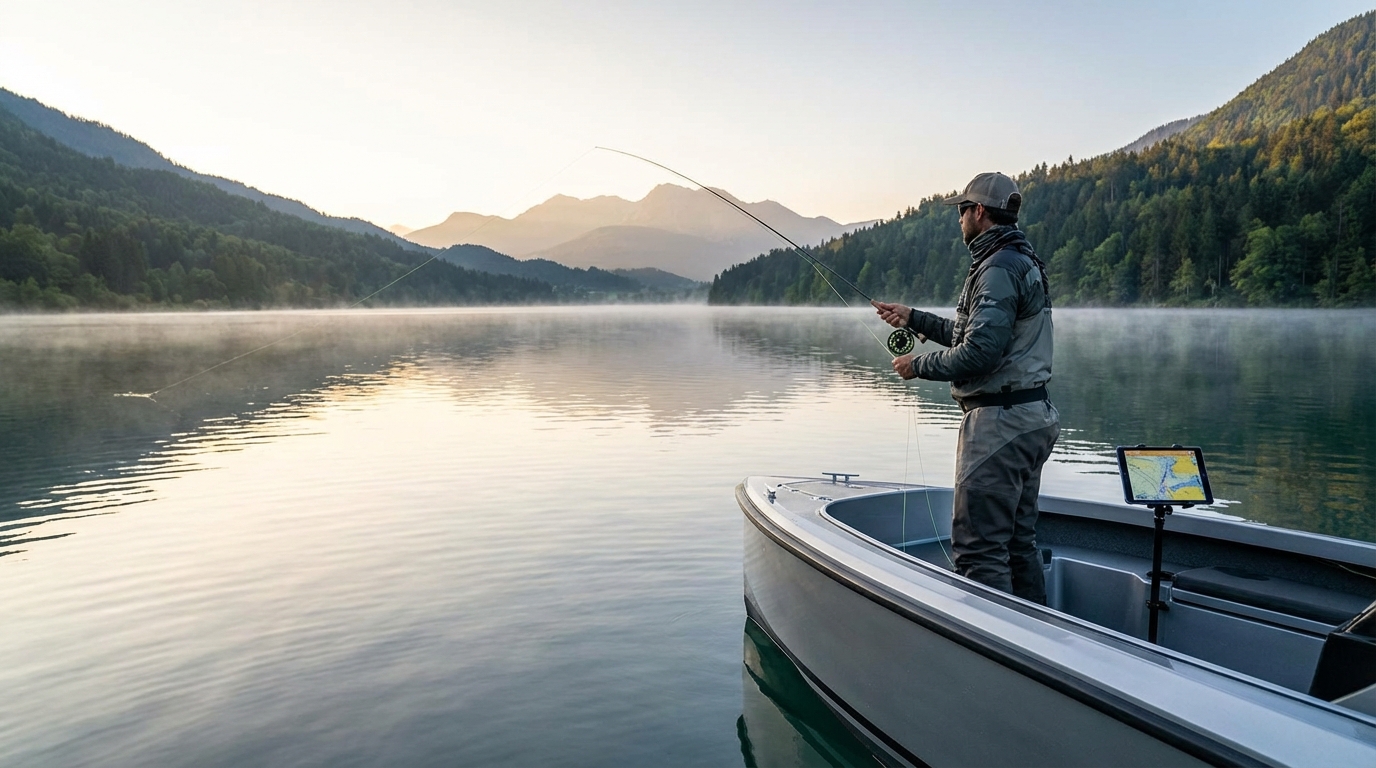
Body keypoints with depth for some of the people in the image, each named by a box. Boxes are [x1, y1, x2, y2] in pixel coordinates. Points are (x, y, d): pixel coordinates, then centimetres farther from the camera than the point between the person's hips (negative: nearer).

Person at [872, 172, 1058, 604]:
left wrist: (919, 366, -10)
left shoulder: (998, 268, -16)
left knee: (978, 550, -6)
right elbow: (972, 333, 23)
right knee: (1018, 543, 17)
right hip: (1031, 418, 11)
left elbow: (979, 352, -24)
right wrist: (913, 319, 23)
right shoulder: (1024, 262, 18)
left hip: (999, 423, -11)